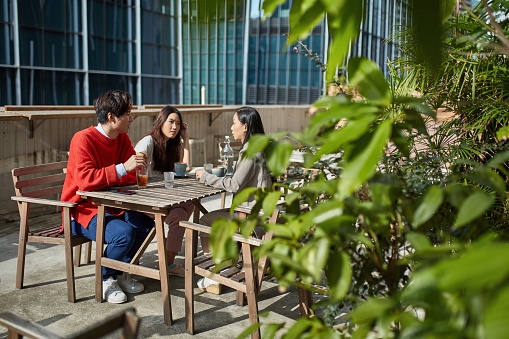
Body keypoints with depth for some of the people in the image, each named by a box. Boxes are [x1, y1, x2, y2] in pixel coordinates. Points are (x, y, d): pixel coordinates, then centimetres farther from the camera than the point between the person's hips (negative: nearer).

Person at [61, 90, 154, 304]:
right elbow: (85, 180, -32)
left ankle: (120, 272, 7)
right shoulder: (83, 139, -19)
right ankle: (106, 279, -2)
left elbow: (132, 175, 12)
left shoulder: (122, 138, 5)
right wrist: (122, 168, -36)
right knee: (124, 233, -30)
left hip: (111, 205, 7)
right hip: (83, 209, -7)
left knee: (146, 225, -16)